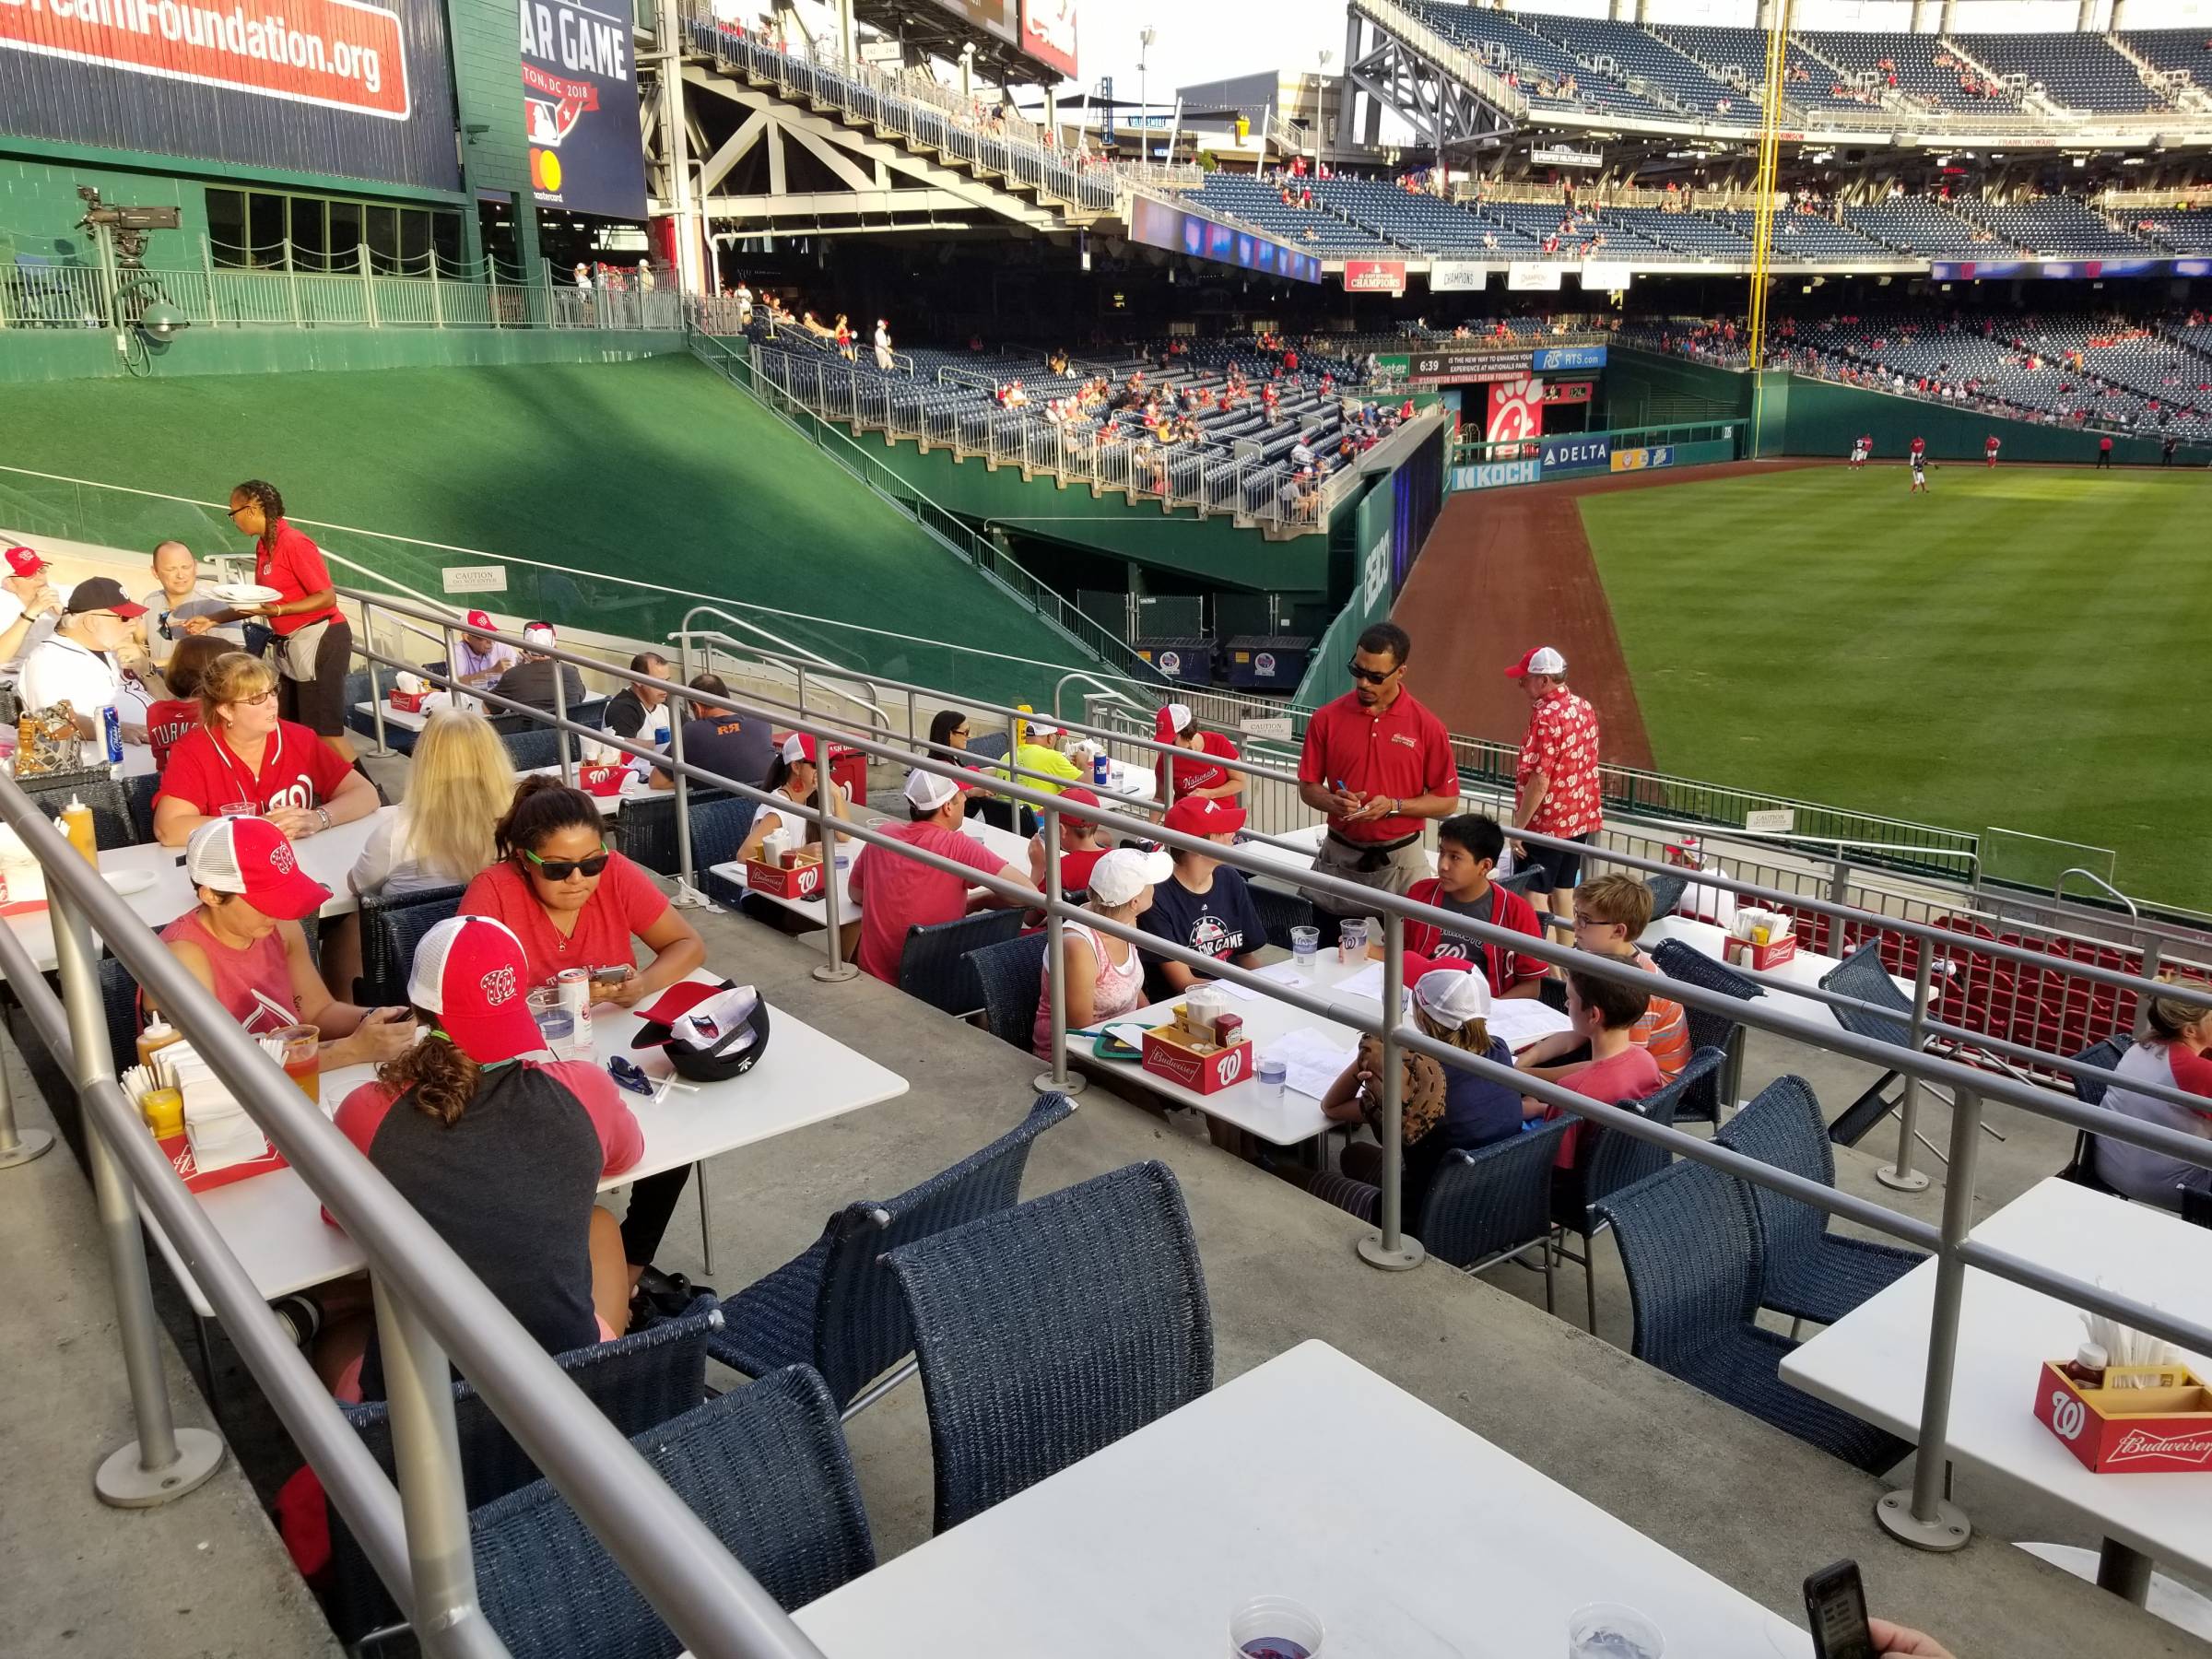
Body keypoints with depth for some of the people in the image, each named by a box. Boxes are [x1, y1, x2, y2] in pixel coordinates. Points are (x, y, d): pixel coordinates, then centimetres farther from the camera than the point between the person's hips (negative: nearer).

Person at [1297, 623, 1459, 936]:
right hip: (1338, 858, 2)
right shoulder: (1327, 718, -2)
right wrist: (1334, 802, -16)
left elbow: (1448, 801, -2)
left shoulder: (1426, 725, -7)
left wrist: (1394, 806, -16)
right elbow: (1308, 786, 5)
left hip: (1400, 861, -2)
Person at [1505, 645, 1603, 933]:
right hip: (1581, 818, 9)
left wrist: (1518, 827, -16)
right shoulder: (1584, 708, 6)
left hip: (1546, 823, -9)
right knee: (1563, 893, 18)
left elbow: (1539, 782, -22)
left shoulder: (1546, 717, -20)